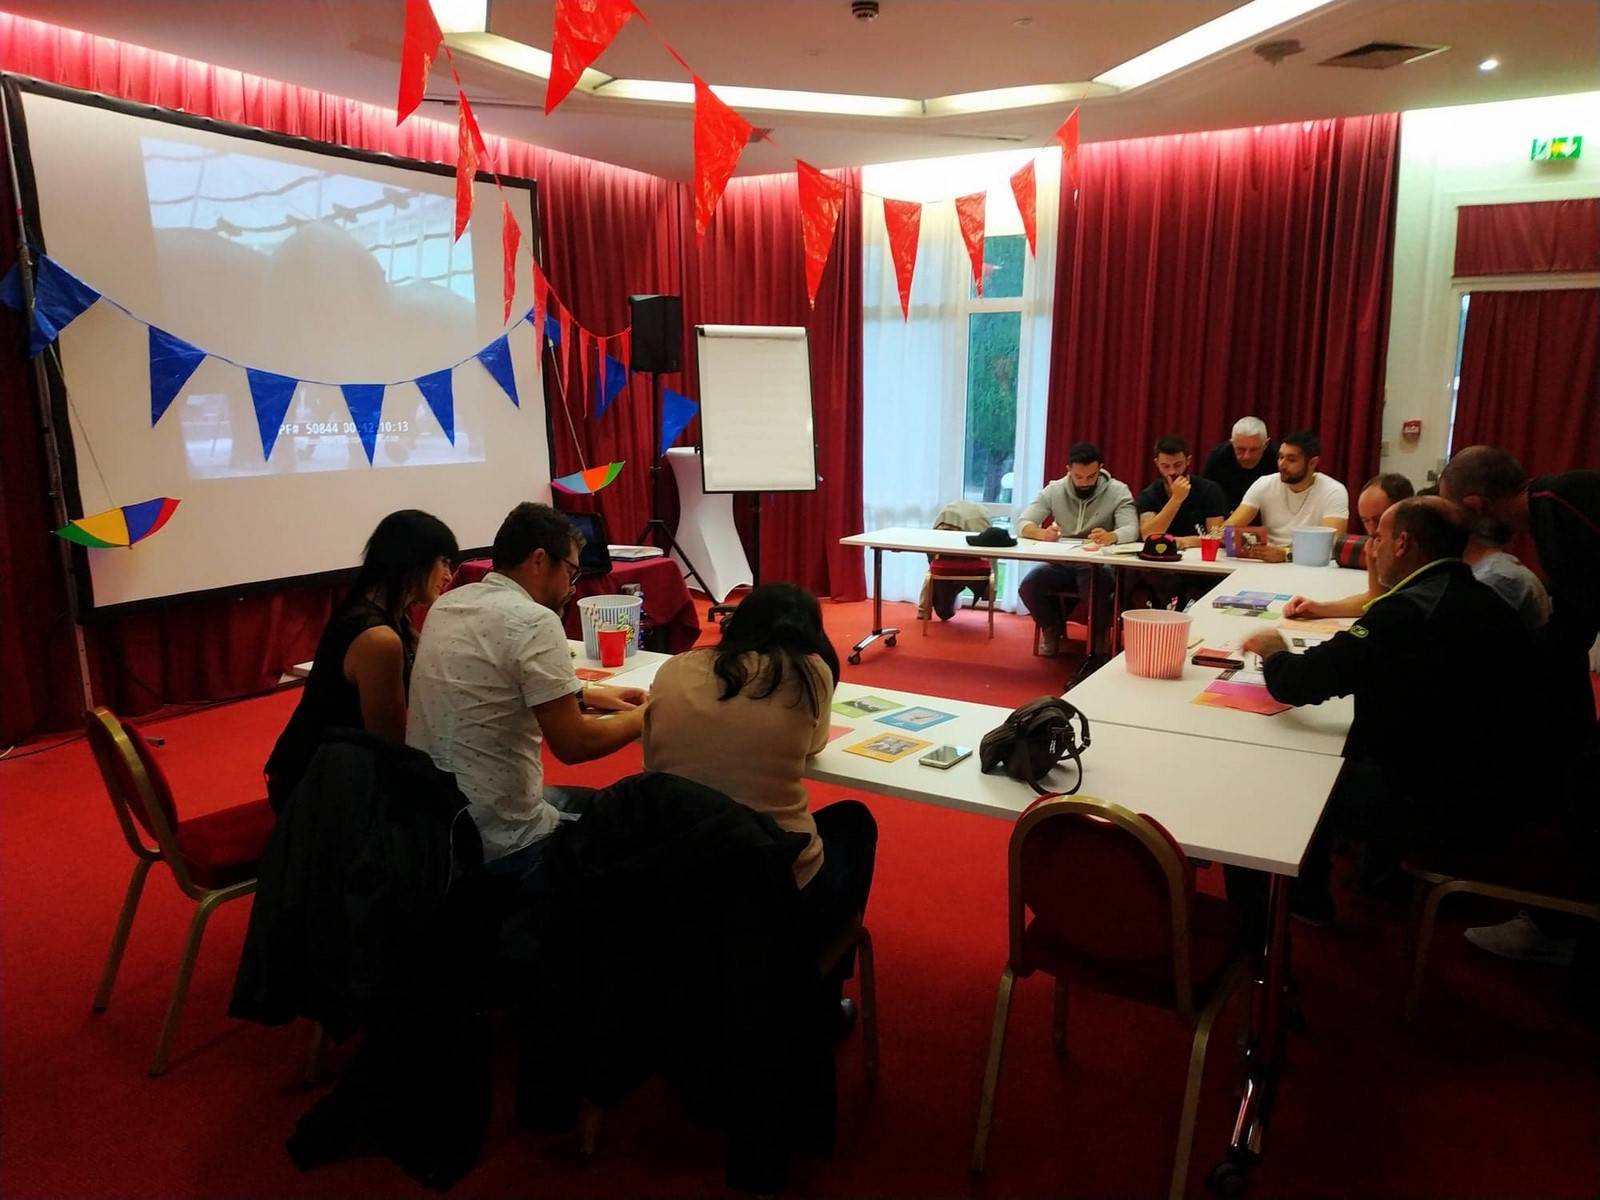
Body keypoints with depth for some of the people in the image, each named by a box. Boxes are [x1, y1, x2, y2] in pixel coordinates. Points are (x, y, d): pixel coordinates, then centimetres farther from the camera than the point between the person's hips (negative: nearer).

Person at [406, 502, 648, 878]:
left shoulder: (448, 604, 6)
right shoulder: (533, 621, -19)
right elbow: (572, 744, -18)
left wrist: (585, 694, 20)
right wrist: (644, 717, -1)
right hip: (497, 842, -8)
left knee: (590, 801, 28)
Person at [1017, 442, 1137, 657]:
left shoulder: (1118, 491, -6)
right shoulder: (1054, 490, 0)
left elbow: (1131, 530, -19)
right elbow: (1024, 524, -7)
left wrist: (1112, 537, -45)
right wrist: (1042, 533, -32)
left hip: (1099, 566, -2)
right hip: (1061, 565, 3)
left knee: (1097, 591, -36)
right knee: (1028, 588, -25)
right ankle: (1053, 629, 8)